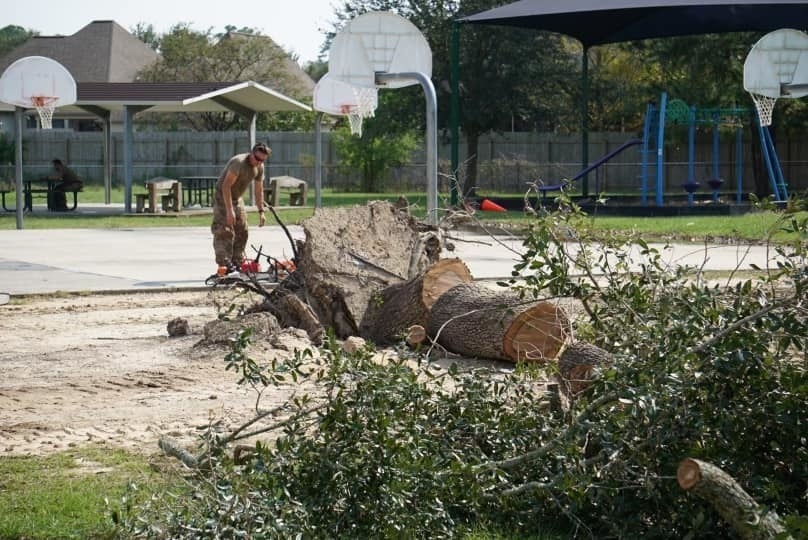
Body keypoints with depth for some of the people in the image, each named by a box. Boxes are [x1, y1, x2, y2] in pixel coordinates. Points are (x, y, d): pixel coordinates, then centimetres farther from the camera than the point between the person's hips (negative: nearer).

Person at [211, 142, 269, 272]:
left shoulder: (259, 168, -3)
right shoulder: (239, 162, -29)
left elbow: (259, 190, 8)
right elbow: (226, 186, -32)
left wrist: (261, 211, 4)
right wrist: (229, 210, -36)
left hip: (237, 198, 8)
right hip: (222, 197, -8)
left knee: (242, 231, 7)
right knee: (225, 232, -15)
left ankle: (238, 263, 14)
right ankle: (224, 265, -19)